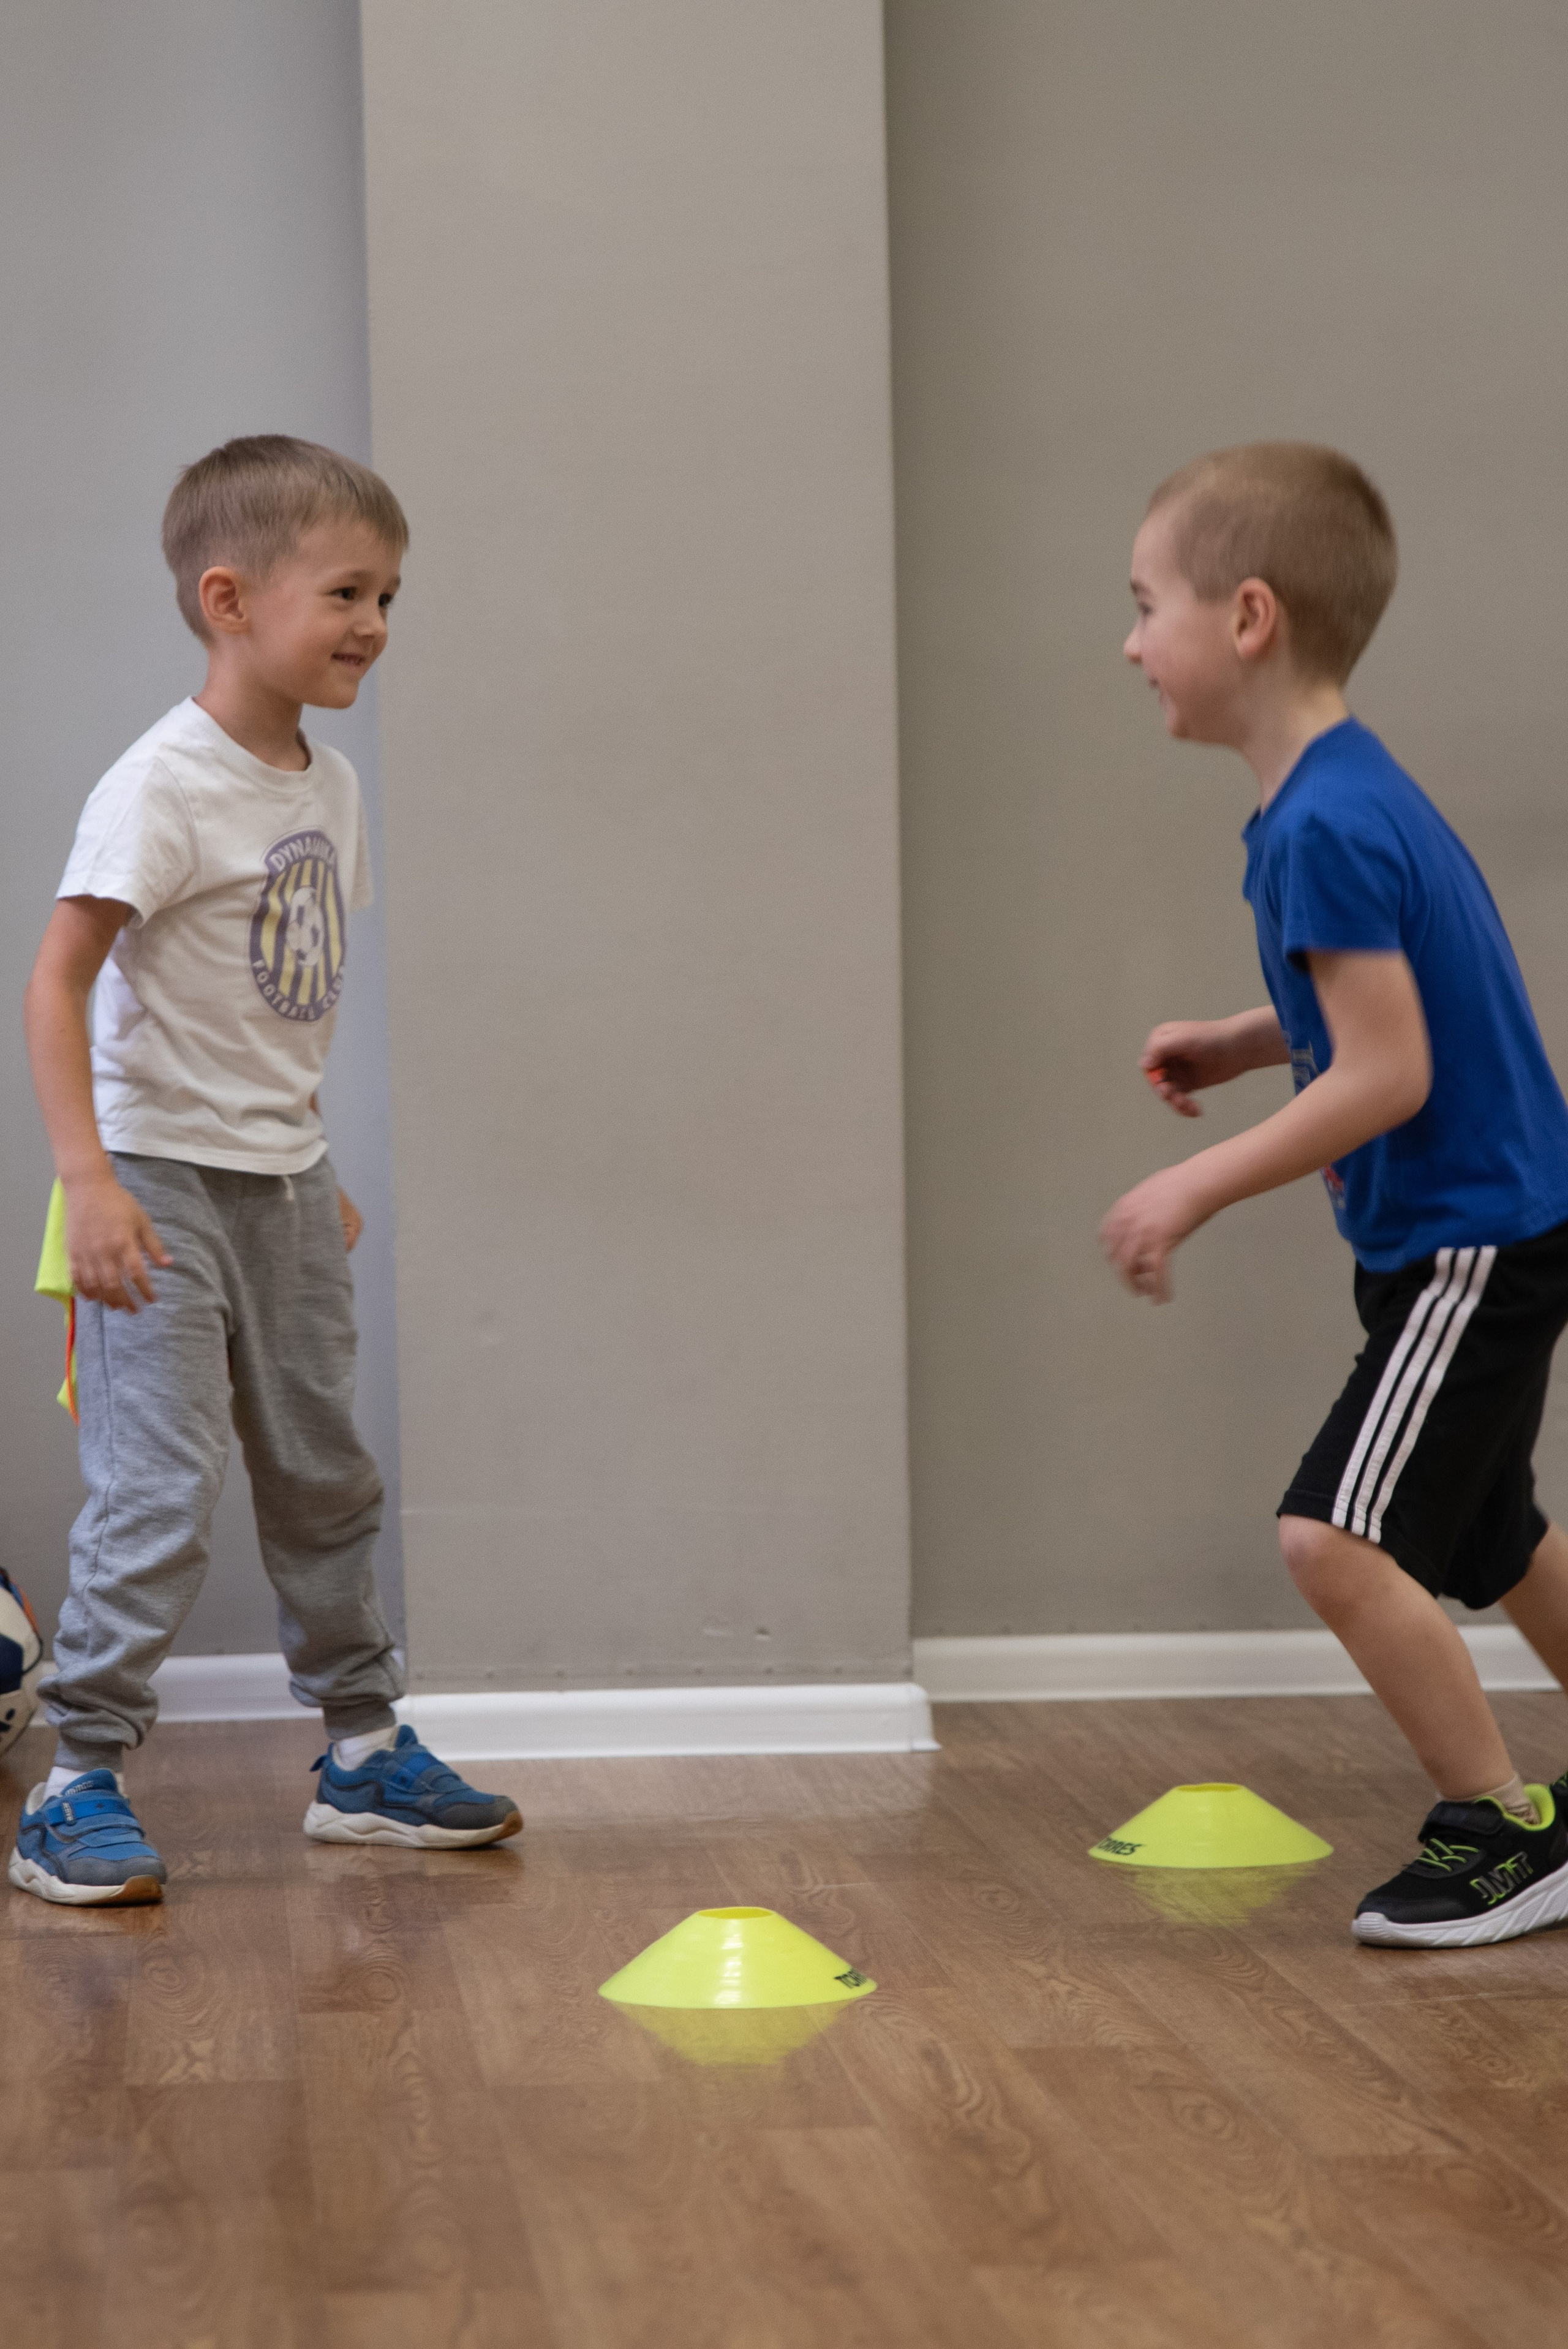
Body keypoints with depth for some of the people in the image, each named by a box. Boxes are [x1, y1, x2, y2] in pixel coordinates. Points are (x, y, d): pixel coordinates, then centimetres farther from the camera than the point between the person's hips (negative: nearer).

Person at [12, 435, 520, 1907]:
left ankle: (364, 1753, 28)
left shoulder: (330, 787, 7)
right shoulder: (164, 786, -17)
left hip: (283, 1187, 8)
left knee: (325, 1476, 16)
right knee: (159, 1490, -10)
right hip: (163, 1189, -8)